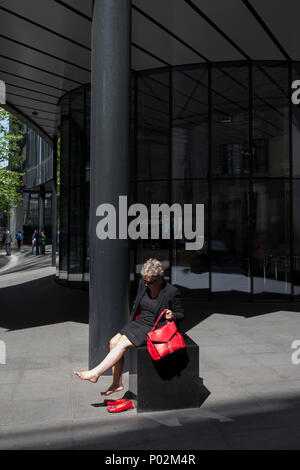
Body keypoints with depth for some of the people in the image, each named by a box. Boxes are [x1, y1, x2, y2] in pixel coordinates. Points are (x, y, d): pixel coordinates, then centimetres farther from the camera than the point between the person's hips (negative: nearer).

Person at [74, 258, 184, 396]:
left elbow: (180, 314, -2)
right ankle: (117, 384, -2)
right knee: (113, 342, -12)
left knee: (123, 343, -23)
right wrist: (131, 322, 12)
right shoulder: (143, 283, 1)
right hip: (139, 321, 7)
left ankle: (95, 373, -14)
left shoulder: (172, 292, -16)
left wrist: (171, 316, -24)